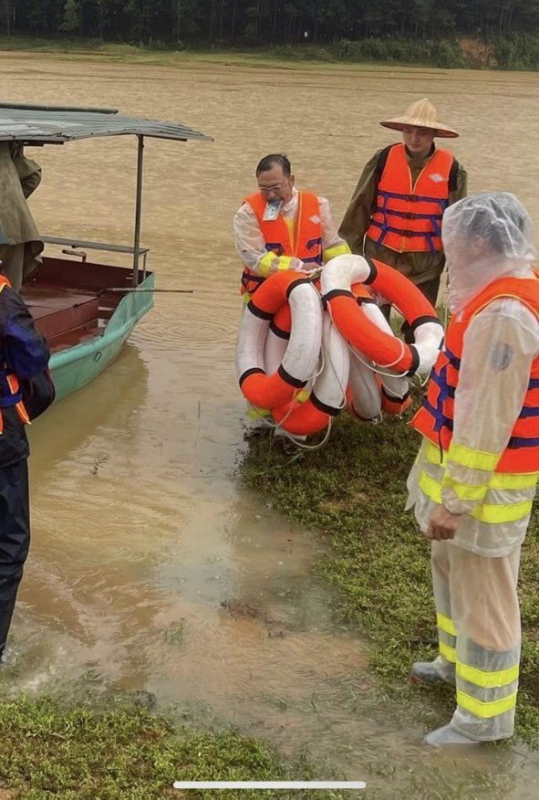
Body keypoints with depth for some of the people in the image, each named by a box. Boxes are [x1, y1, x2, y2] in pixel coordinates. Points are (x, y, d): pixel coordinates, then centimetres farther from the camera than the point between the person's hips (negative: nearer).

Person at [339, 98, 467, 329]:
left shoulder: (451, 169, -6)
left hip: (426, 263, 0)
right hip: (381, 255, 0)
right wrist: (349, 249, 4)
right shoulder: (383, 159, -5)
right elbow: (360, 207, 2)